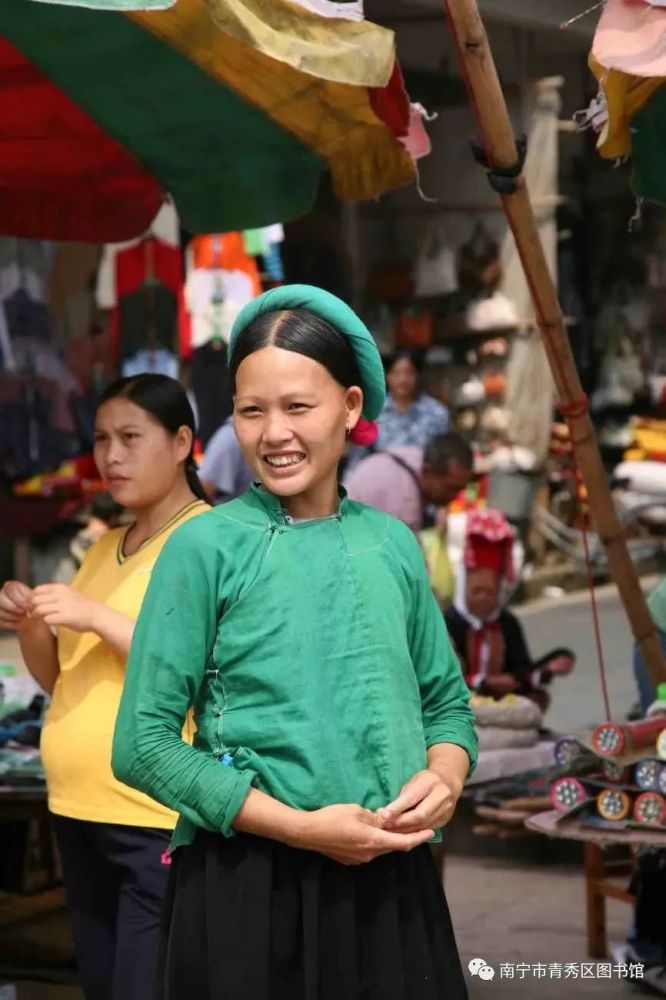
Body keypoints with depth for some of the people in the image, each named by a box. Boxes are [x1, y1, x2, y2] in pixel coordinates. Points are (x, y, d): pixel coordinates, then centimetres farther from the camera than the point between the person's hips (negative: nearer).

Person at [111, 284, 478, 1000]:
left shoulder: (392, 544, 5)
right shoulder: (206, 545, -6)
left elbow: (447, 701, 15)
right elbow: (143, 743, -8)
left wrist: (443, 778, -7)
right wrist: (300, 828, -15)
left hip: (392, 884, 4)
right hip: (249, 888, -3)